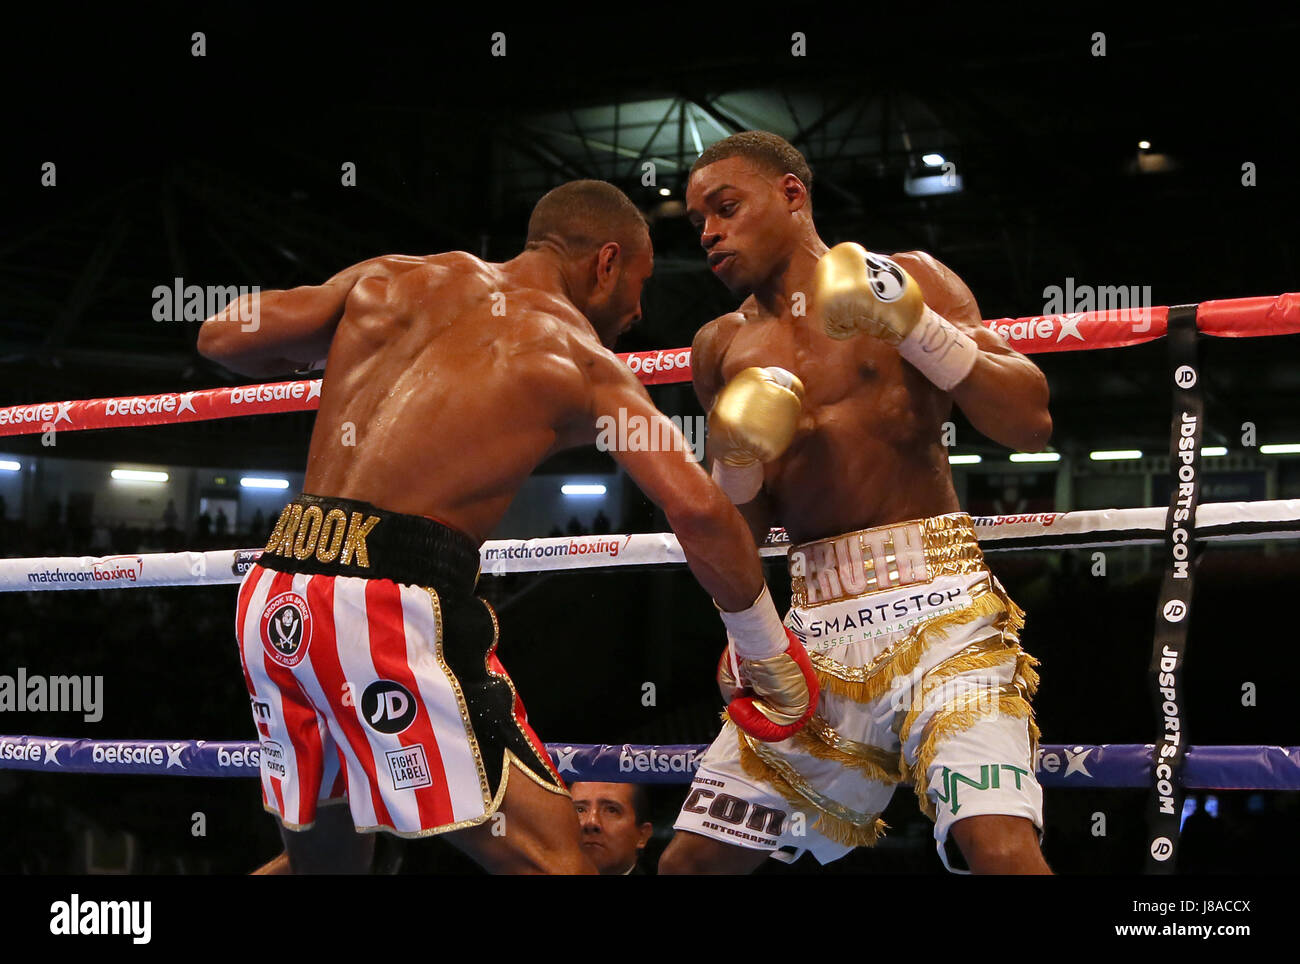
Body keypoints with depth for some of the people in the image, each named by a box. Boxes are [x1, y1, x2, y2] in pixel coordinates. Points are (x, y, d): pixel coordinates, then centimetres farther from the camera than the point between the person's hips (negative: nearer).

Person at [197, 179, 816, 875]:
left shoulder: (392, 278, 18)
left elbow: (221, 337, 19)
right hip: (394, 602, -6)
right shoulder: (582, 357, 5)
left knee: (323, 856, 25)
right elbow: (697, 509, -7)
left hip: (274, 591, 6)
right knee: (549, 855, -1)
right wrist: (775, 664, 3)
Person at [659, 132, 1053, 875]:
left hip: (935, 605, -5)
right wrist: (737, 462, 1)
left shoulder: (907, 280, 6)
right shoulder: (723, 348, 17)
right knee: (693, 860, 6)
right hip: (817, 624, 5)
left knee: (1001, 847, -25)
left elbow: (1031, 423, -2)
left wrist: (914, 324, -12)